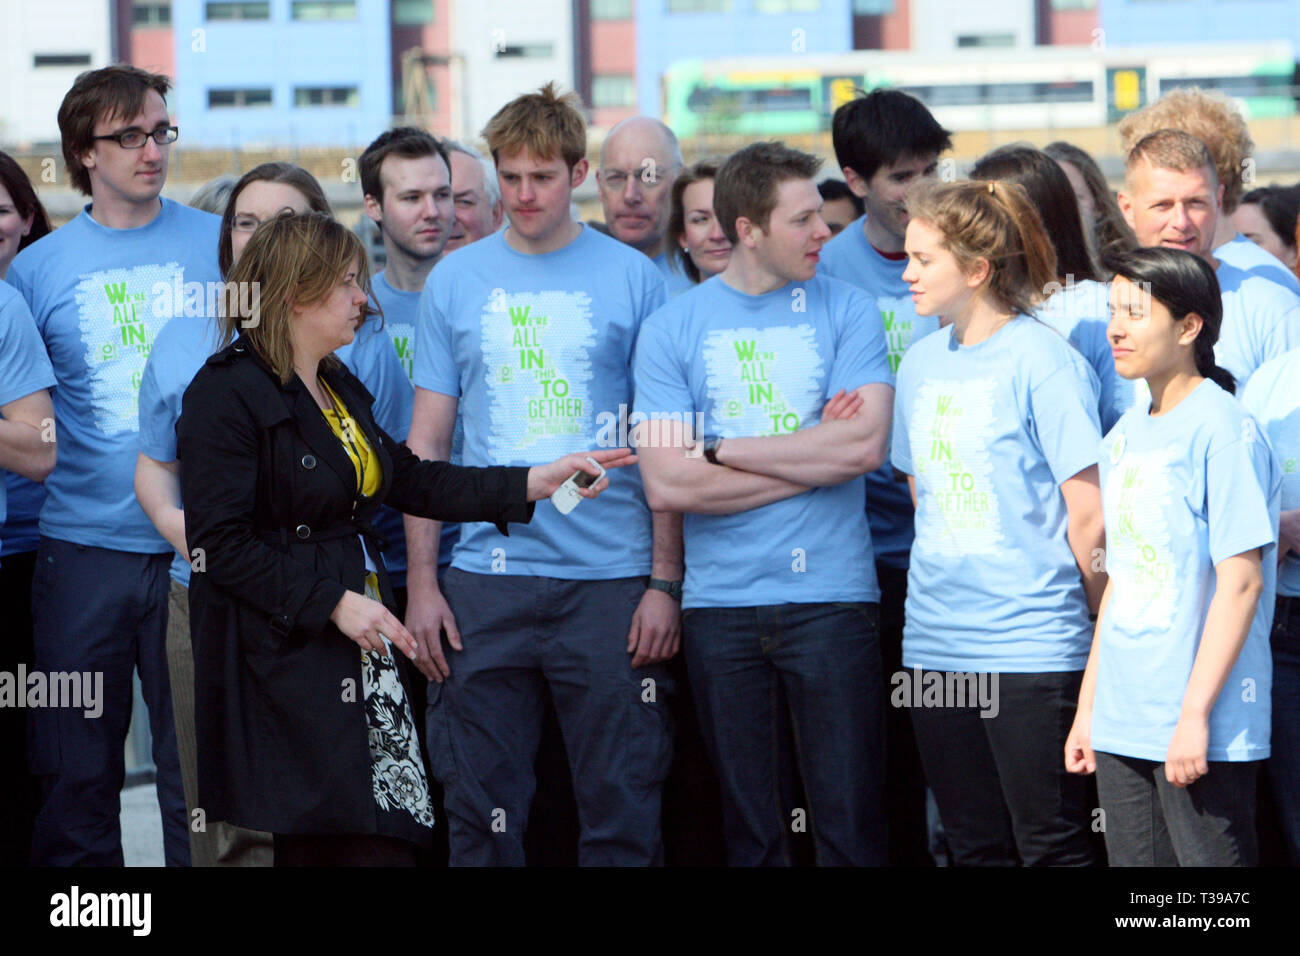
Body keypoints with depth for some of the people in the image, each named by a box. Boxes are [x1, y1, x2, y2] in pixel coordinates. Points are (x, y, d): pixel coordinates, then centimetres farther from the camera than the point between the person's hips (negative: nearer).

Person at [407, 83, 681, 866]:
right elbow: (428, 442, 10)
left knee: (622, 808, 0)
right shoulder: (456, 281, 8)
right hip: (487, 580, 2)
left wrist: (665, 582, -4)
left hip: (610, 583, -1)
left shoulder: (632, 279, 3)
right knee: (482, 812, 4)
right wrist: (421, 581, 3)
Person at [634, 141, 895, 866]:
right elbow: (667, 484, -7)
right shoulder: (673, 328, 3)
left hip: (832, 597, -1)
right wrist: (810, 457, -7)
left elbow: (866, 445, -10)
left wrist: (722, 451, -7)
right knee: (750, 830, 7)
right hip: (721, 606, 1)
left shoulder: (846, 311, 4)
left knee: (852, 825, -3)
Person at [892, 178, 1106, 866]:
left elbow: (1090, 518, -9)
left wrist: (1103, 622, -1)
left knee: (1050, 846, -4)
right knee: (973, 846, 11)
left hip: (1030, 647, -7)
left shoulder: (1042, 362, -11)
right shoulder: (921, 363, 10)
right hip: (935, 646, 7)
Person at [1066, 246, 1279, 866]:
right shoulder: (1125, 436, 13)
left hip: (1204, 732, -7)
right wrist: (1087, 708, 17)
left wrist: (1196, 713, -18)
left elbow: (1241, 581, -15)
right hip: (1123, 727, 8)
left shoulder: (1223, 431, -10)